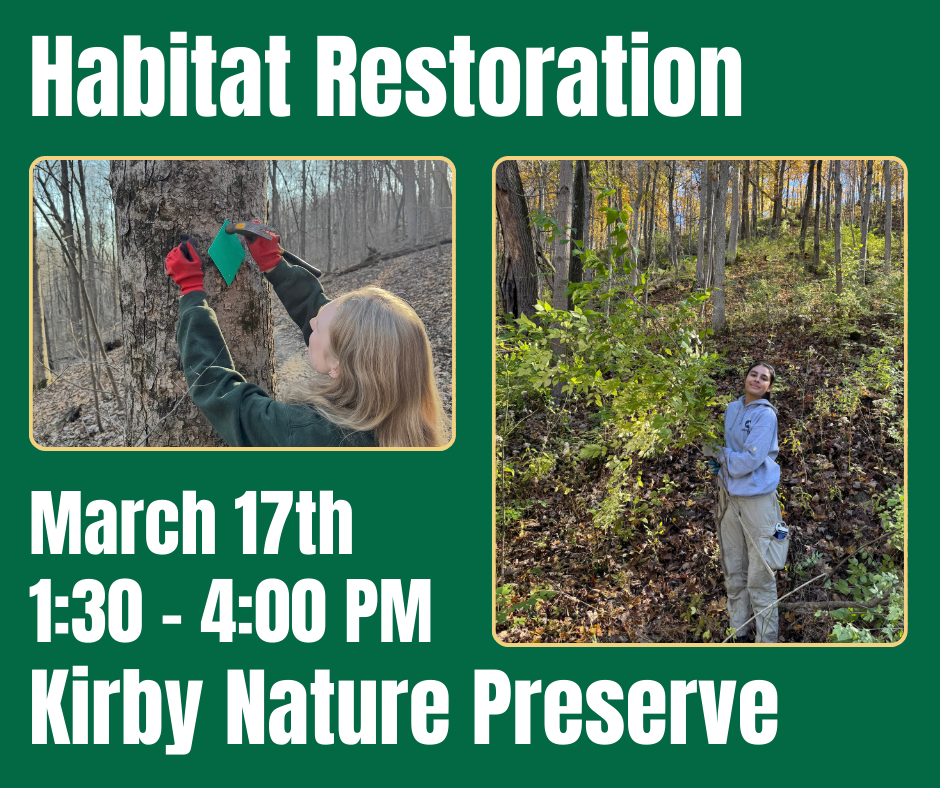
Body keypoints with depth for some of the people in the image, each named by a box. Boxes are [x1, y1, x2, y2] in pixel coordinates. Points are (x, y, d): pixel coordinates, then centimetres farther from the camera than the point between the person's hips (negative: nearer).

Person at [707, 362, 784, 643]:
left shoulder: (765, 415, -11)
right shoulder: (732, 409, 10)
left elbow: (751, 459, -19)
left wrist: (722, 456, -5)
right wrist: (717, 459, 5)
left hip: (757, 497, -7)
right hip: (729, 495, 7)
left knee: (759, 577, -5)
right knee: (733, 571, 14)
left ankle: (766, 639, 3)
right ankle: (738, 632, 25)